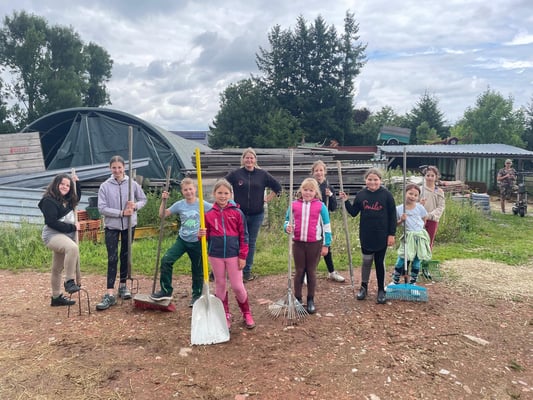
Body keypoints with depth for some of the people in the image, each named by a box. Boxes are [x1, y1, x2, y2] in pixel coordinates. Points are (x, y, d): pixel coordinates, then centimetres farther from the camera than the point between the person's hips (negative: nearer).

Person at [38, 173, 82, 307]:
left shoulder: (67, 200, 11)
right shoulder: (49, 201, -14)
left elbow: (77, 198, 34)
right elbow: (51, 222, -22)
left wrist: (76, 183, 19)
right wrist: (72, 227, -18)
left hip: (66, 235, 9)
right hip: (53, 235, -9)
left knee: (58, 268, 15)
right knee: (72, 248, -37)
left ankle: (56, 297, 25)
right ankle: (69, 282, -29)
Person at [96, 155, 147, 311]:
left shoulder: (132, 184, -3)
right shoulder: (105, 186, -7)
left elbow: (143, 199, 7)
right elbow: (102, 208, -10)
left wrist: (135, 206, -14)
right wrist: (121, 213, -18)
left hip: (129, 225, 2)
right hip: (111, 226, -2)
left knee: (125, 256, 13)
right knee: (112, 258, -7)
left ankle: (123, 286, 28)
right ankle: (110, 294, -8)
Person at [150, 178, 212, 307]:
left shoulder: (203, 205, -10)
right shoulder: (179, 205, -2)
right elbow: (162, 215, 2)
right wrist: (164, 200, -9)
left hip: (197, 242, -2)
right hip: (182, 240, 2)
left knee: (197, 270, 9)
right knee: (166, 260, -14)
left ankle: (197, 295, 29)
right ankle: (166, 291, -1)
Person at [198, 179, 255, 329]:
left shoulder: (237, 213, -4)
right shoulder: (209, 214, 1)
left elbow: (243, 236, -2)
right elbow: (207, 235, 9)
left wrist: (243, 256, -6)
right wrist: (201, 235, -15)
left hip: (233, 255, -2)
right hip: (215, 255, 2)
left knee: (237, 286, 2)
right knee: (220, 285, 13)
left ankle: (246, 313, 24)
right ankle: (225, 315, 28)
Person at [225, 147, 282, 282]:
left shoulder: (262, 174, 1)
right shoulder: (235, 174, -3)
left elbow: (277, 187, 10)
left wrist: (267, 199, 4)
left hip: (257, 215, 2)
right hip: (239, 214, -2)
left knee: (251, 243, 10)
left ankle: (247, 271, 21)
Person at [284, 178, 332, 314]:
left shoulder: (320, 206, -3)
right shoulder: (294, 205, -1)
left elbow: (326, 226, 1)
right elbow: (287, 221, 9)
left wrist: (326, 245, 0)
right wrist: (287, 227, -16)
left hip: (315, 244, -1)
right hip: (298, 243, 1)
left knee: (311, 272, 10)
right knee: (299, 271, 10)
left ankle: (311, 300, 22)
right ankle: (297, 300, 21)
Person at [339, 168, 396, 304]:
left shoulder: (386, 195, -7)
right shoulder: (361, 194, 0)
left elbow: (392, 216, -5)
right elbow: (353, 212, 5)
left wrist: (392, 234, -8)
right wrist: (346, 201, -8)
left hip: (381, 235, -2)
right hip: (365, 235, 2)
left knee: (379, 262, 8)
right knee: (366, 261, 12)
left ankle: (381, 290, 22)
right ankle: (364, 287, 27)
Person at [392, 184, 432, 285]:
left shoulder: (420, 207, 0)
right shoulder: (399, 209, -2)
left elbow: (425, 218, 15)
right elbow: (396, 224, 5)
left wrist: (419, 226, 7)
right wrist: (401, 220, -13)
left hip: (420, 236, 2)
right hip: (408, 237, -1)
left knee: (416, 260, 7)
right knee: (402, 258, -9)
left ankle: (413, 282, 19)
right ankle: (395, 281, 4)